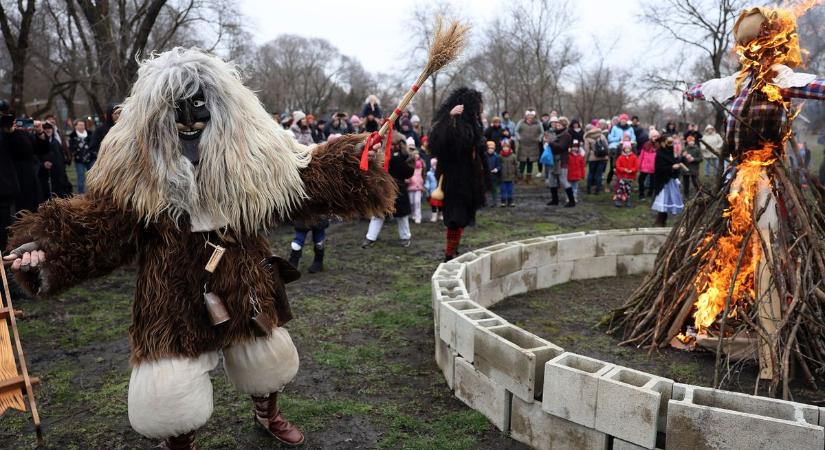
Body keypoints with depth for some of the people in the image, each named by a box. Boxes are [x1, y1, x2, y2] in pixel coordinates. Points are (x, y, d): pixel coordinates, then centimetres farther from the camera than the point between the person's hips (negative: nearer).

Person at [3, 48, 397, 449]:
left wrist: (353, 167, -4)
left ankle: (267, 415, 58)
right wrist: (50, 246, -32)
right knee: (165, 405, 0)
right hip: (173, 300, -3)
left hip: (247, 289, 3)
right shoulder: (136, 166, -12)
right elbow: (100, 223, -16)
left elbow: (309, 177, 3)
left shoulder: (252, 151, -4)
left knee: (269, 364, 23)